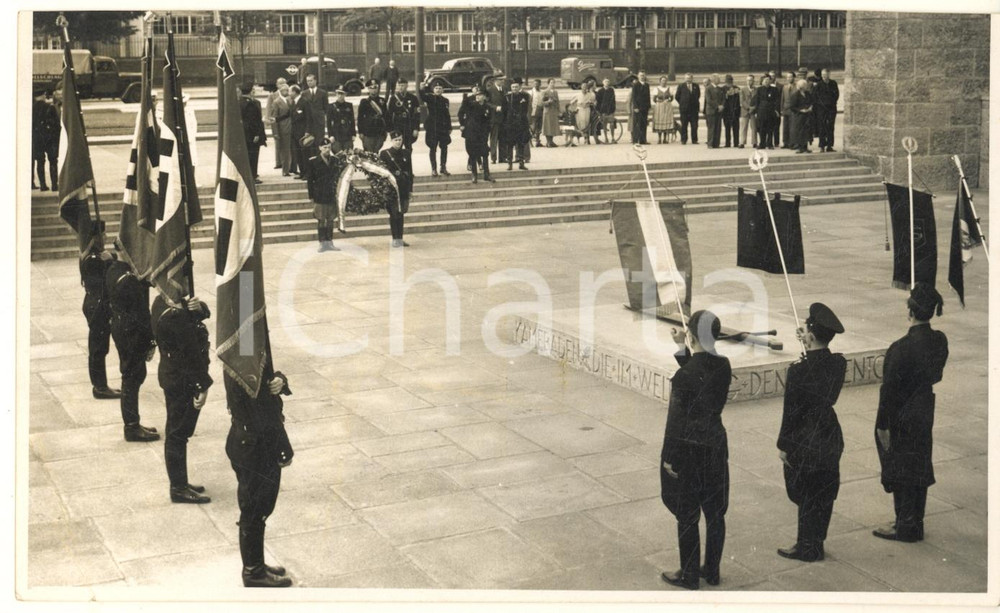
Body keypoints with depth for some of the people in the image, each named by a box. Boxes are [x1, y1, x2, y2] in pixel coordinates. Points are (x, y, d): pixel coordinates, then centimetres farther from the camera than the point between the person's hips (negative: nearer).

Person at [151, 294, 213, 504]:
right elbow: (192, 354, -23)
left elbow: (204, 313, 8)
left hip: (171, 374, 10)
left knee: (178, 432, 19)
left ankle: (179, 483, 31)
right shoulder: (176, 316, -28)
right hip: (183, 382, -10)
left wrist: (198, 307, -16)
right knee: (178, 433, 3)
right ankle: (179, 489, 15)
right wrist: (203, 386, -18)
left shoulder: (161, 302, 2)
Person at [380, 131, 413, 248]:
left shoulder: (406, 153, 9)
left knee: (401, 213, 9)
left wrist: (409, 188, 7)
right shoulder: (384, 154, -3)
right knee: (394, 213, -5)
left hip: (404, 188, 4)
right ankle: (395, 239, 0)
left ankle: (400, 238, 15)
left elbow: (410, 171, 11)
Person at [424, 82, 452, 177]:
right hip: (431, 127, -3)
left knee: (444, 148, 2)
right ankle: (433, 169, 3)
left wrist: (449, 128, 11)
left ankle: (443, 168, 11)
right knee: (433, 148, -1)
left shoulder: (445, 100, 10)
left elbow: (447, 115, 13)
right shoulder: (430, 98, 2)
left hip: (443, 127, 3)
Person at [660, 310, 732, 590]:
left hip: (688, 451, -7)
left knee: (687, 516, 7)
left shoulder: (685, 374, -22)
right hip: (715, 446, 7)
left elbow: (677, 419, -18)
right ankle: (712, 571, 28)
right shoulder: (723, 366, -3)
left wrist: (668, 457, -10)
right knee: (714, 512, 16)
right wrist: (683, 347, 13)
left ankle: (689, 575, 18)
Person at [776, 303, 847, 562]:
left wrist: (783, 445, -7)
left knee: (806, 496, 9)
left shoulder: (799, 371, -24)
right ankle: (816, 541, 34)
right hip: (830, 437, 6)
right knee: (824, 494, 18)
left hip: (805, 443, -6)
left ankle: (807, 548, 21)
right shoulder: (839, 363, -7)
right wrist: (809, 347, 9)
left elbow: (791, 412, -18)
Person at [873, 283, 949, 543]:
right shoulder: (940, 341, -5)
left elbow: (890, 389, -21)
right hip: (925, 415, 7)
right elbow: (936, 376, 8)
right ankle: (916, 524, 31)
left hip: (901, 420, -7)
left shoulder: (902, 348, -26)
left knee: (900, 473, 7)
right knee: (920, 469, 18)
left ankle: (905, 527, 17)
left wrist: (883, 425, -14)